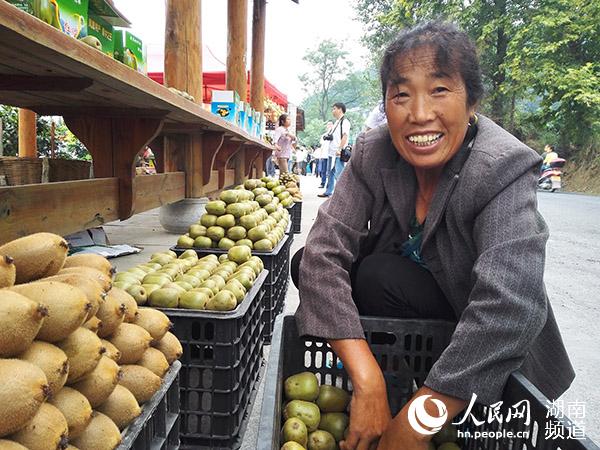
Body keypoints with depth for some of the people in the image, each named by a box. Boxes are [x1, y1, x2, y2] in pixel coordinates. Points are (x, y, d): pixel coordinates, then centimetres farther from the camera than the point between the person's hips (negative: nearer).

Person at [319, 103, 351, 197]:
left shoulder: (345, 121, -8)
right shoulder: (336, 122, 20)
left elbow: (345, 136, -17)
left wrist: (339, 149, -23)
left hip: (339, 154, -10)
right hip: (332, 152, 10)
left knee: (338, 174, -10)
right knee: (330, 173, 15)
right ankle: (328, 192, 24)